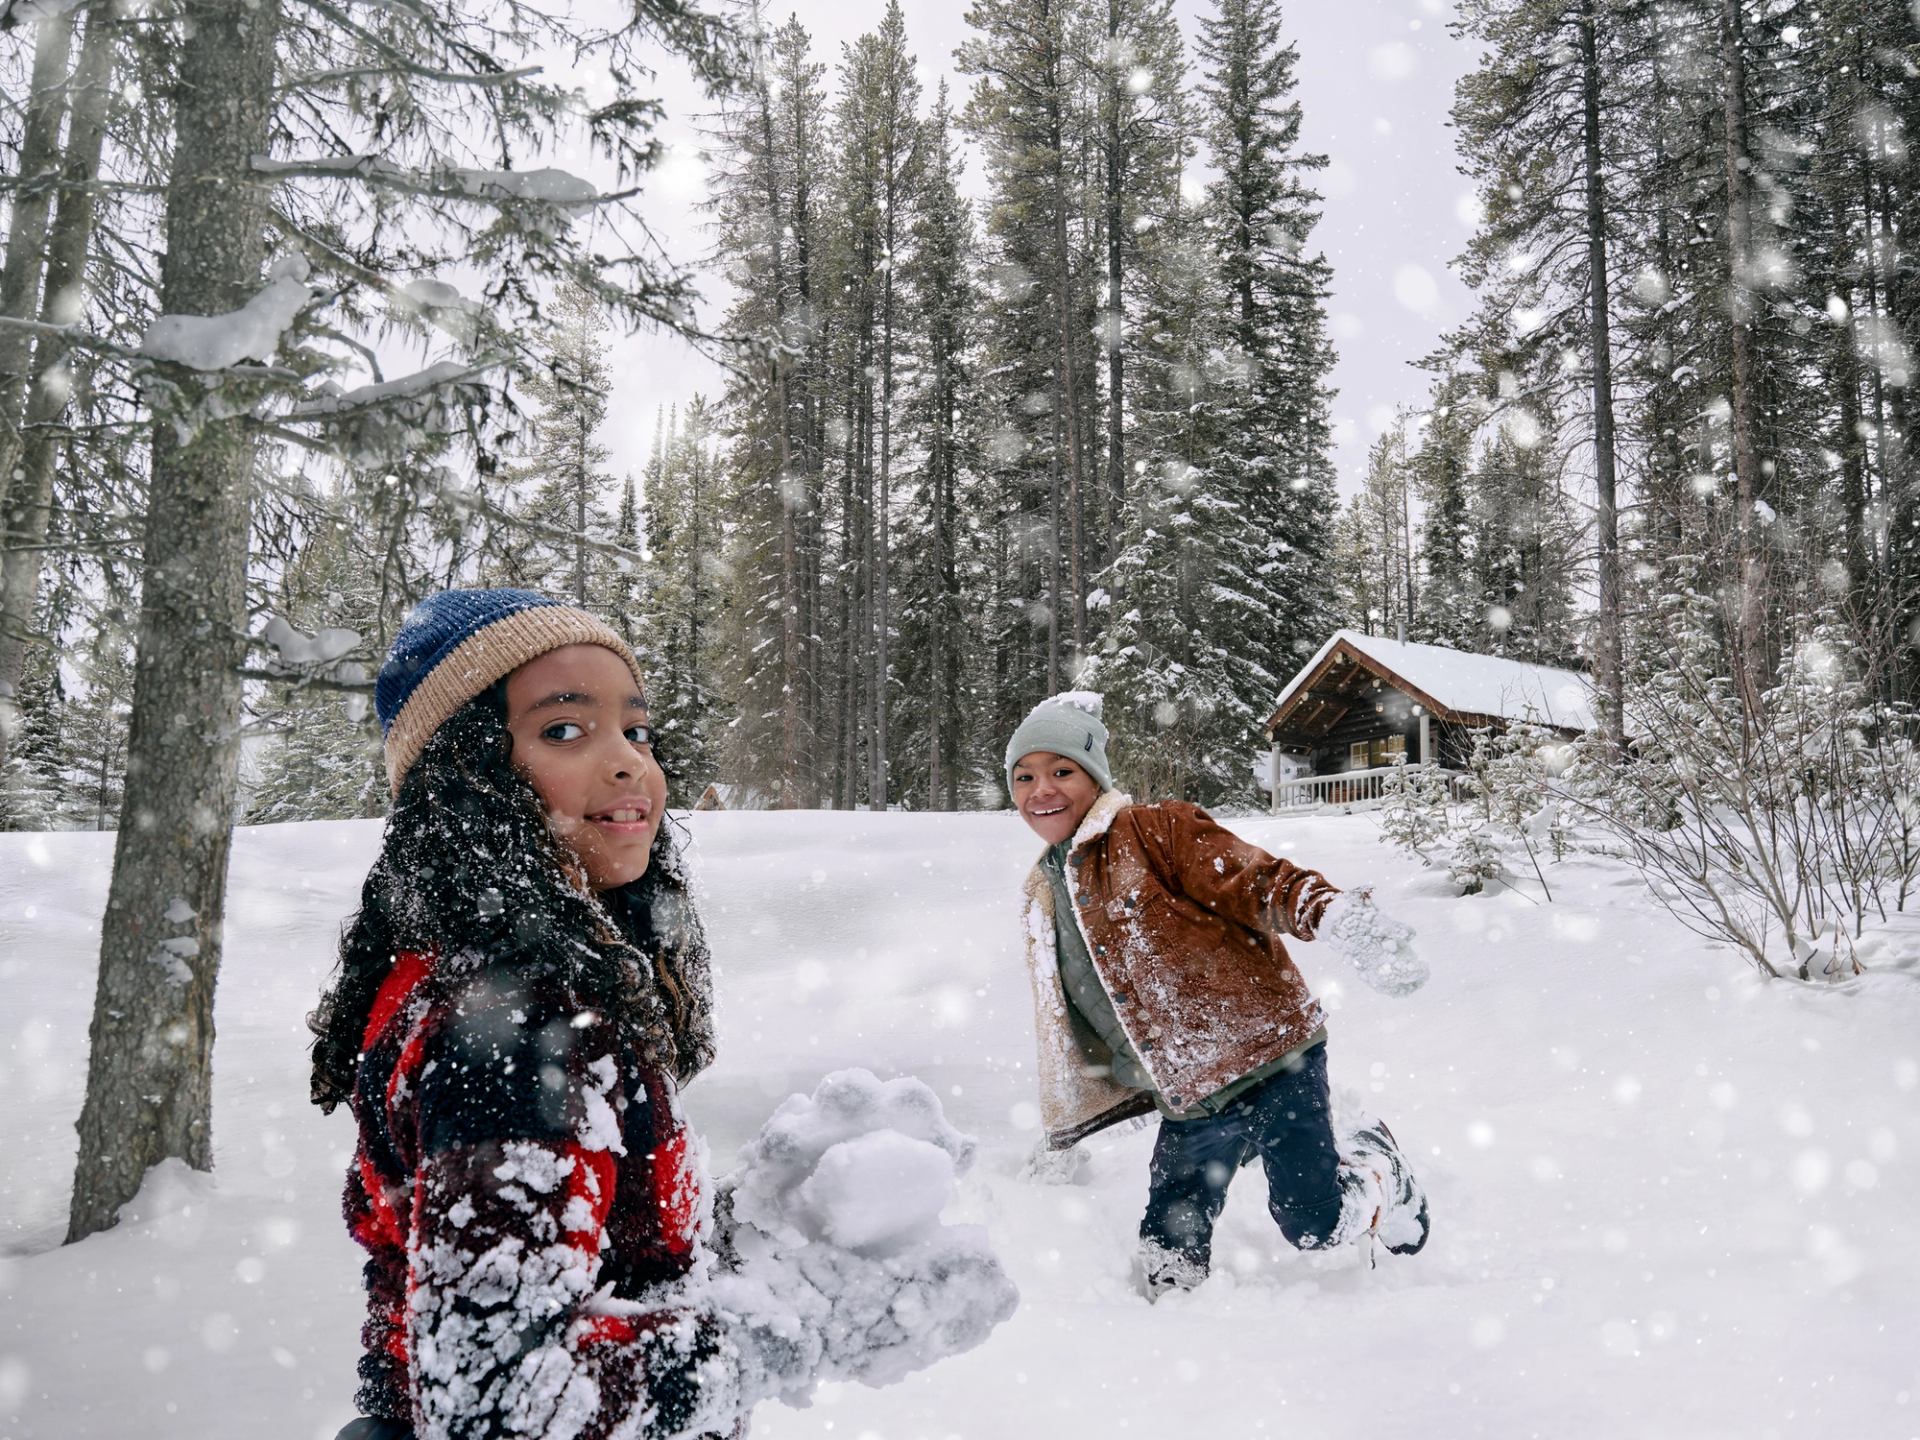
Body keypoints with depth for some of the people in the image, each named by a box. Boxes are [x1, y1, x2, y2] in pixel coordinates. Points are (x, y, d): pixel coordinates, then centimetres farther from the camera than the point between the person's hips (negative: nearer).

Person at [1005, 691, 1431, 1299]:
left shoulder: (1154, 830, -6)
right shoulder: (1044, 900, 14)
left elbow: (1255, 879, -17)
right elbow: (1068, 1028, 22)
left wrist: (1333, 912, -38)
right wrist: (1062, 1134, 25)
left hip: (1269, 1059, -6)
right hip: (1190, 1110, 6)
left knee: (1314, 1225, -1)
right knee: (1165, 1270, -1)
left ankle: (1377, 1165, 29)